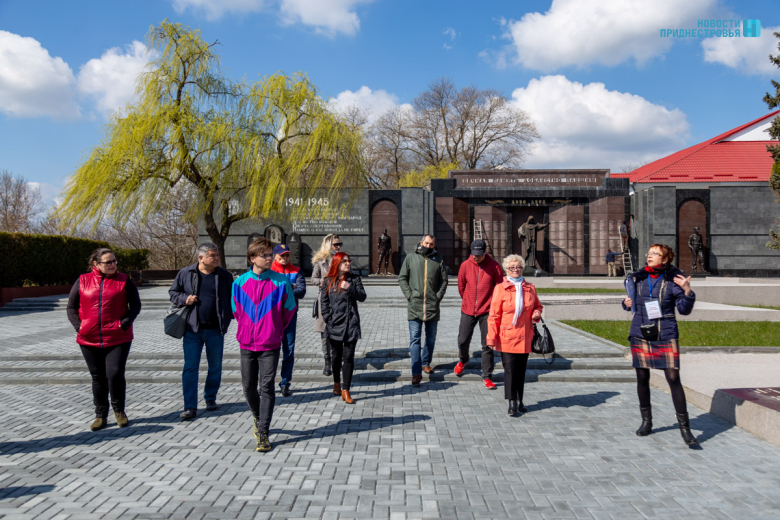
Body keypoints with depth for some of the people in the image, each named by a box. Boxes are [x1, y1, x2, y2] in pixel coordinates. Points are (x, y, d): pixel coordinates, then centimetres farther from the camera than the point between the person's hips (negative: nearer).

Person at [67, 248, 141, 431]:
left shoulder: (124, 281, 1)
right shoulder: (83, 281, 5)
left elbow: (135, 305, 3)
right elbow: (71, 307, 9)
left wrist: (124, 324, -11)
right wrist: (78, 326, -6)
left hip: (117, 338, -2)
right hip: (89, 340, 2)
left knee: (115, 374, -9)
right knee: (98, 377, 10)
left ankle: (119, 410, 15)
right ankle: (101, 416, 23)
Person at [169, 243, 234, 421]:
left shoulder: (224, 276, 3)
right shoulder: (185, 273, 2)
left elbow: (232, 298, 8)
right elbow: (172, 292, 12)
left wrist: (229, 318, -4)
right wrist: (184, 299, -8)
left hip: (215, 330, 1)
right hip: (192, 329, -1)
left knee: (215, 367, 11)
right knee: (190, 368, -2)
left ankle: (210, 398, 32)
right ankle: (190, 407, 4)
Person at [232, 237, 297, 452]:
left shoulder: (281, 281, -6)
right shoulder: (240, 282, 0)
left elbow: (289, 308, 6)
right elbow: (236, 310, 14)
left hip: (270, 345, -2)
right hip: (246, 344, 3)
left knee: (266, 387, -4)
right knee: (249, 387, 11)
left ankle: (263, 432, 4)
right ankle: (258, 417, 38)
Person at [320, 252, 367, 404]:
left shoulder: (354, 279, 3)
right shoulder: (328, 281, 3)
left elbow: (362, 297, -4)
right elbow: (323, 301, 5)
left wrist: (350, 288, -19)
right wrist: (328, 318, -4)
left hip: (351, 324, -1)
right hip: (334, 324, 1)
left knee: (348, 357, -4)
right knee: (336, 356, 12)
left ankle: (346, 390, 1)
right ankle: (337, 383, 34)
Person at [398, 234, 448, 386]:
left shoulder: (438, 259, 7)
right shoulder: (411, 257, 3)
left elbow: (443, 281, 7)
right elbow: (402, 278, 3)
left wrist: (438, 297, -4)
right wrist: (409, 295, -7)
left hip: (432, 306, 2)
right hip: (414, 306, -2)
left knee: (431, 339, 14)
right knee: (415, 339, -6)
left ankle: (425, 363, 33)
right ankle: (416, 372, -6)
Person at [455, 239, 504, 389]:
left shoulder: (494, 266, -7)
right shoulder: (465, 265, -2)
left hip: (487, 311, -2)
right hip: (468, 311, 2)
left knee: (487, 345, 0)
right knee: (463, 341, 10)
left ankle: (487, 376, 10)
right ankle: (463, 360, 42)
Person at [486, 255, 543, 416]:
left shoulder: (530, 288, 8)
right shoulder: (500, 288, -3)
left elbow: (538, 306, 24)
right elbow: (494, 315, -4)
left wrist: (537, 313, -1)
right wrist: (492, 337, -10)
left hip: (524, 337, 4)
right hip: (506, 337, -4)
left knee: (521, 369, 10)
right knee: (509, 369, -4)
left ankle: (519, 401, 21)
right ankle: (512, 403, 3)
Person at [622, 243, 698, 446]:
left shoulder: (672, 280, -5)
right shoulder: (637, 278, 4)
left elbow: (685, 310, -5)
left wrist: (687, 291, -20)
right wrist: (627, 303, -3)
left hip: (665, 336, -3)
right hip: (640, 335, 3)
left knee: (673, 378, -7)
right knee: (642, 378, 8)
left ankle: (684, 427, 3)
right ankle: (646, 421, 25)